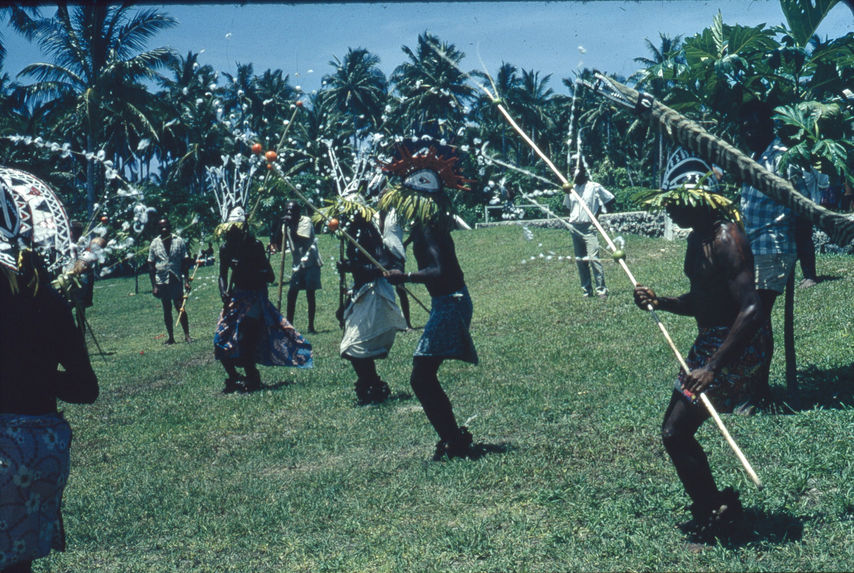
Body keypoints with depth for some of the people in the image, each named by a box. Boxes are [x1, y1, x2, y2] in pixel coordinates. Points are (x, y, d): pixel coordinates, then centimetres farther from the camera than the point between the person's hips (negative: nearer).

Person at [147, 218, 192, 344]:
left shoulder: (179, 241, 0)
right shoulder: (155, 244, 3)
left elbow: (185, 262, 3)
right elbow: (151, 266, 5)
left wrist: (187, 280, -5)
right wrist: (153, 285, 0)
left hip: (176, 280, -2)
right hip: (161, 282, 2)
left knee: (180, 308, -5)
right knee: (167, 310, 8)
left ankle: (187, 335, 3)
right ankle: (171, 337, 14)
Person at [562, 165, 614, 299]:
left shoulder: (595, 187, -3)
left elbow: (610, 198, 4)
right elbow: (566, 206, 24)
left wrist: (599, 212, -3)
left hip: (589, 227, -5)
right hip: (575, 227, 5)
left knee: (593, 258, -14)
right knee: (580, 260, 6)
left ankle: (601, 290, -11)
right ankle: (586, 290, 14)